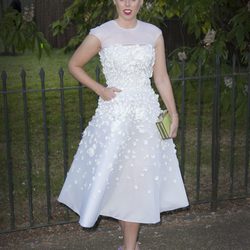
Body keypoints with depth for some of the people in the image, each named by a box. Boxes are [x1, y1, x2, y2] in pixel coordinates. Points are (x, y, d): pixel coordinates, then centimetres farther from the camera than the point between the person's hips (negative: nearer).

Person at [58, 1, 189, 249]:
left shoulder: (153, 33, 3)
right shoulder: (101, 34, -4)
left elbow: (161, 78, 8)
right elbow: (74, 65, 6)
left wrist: (173, 113, 5)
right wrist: (100, 90, -3)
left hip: (147, 112, 2)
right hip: (114, 113, -2)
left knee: (140, 178, 6)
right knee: (113, 176, 1)